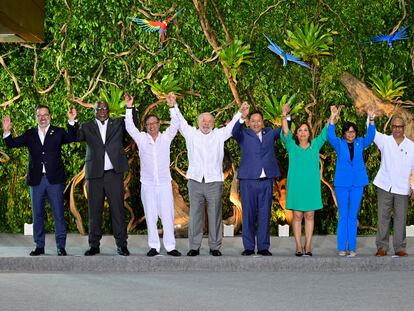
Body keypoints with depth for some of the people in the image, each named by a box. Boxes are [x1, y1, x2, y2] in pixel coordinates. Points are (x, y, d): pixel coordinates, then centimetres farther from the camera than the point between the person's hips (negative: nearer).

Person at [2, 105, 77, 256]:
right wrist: (6, 131, -12)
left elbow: (72, 138, -12)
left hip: (54, 179, -3)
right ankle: (39, 246, 16)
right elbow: (12, 143, 5)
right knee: (37, 214, 8)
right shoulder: (30, 134, 11)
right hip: (36, 180, 3)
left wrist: (72, 121, -25)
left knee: (58, 214, -1)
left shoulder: (58, 132, 5)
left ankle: (61, 246, 4)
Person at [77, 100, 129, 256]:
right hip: (94, 174, 1)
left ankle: (121, 244, 5)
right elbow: (75, 137, -4)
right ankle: (94, 245, 13)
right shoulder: (87, 127, 10)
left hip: (114, 173, -1)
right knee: (94, 211, 6)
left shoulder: (118, 124, 11)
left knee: (118, 209, 0)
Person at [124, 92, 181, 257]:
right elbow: (129, 127, -2)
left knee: (168, 215, -2)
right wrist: (129, 108, -10)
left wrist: (172, 107, -14)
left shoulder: (166, 138, 7)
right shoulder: (141, 139, 6)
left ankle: (170, 246, 2)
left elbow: (174, 125, -4)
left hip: (164, 183, 0)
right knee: (150, 216, 4)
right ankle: (154, 246, 9)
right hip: (147, 184, 1)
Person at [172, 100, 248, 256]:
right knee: (195, 215, 3)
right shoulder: (191, 134, 11)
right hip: (195, 181, 0)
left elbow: (232, 125, 9)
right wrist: (174, 106, -2)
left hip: (214, 182, 0)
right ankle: (194, 247, 9)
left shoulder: (219, 135, 12)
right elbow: (180, 122, 8)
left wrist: (240, 112, -4)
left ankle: (215, 247, 9)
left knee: (215, 215, 2)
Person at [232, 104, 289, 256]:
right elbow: (235, 132, -14)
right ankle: (249, 247, 8)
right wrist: (241, 118, -32)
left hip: (266, 181, 2)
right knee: (248, 214, 2)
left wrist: (286, 116, -11)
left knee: (265, 215, 5)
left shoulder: (270, 133, 16)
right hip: (248, 180, -2)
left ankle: (263, 247, 10)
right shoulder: (244, 134, 5)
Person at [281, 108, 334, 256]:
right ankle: (298, 247, 5)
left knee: (310, 216, 4)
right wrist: (284, 117, -23)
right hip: (296, 186, -1)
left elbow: (325, 133, 2)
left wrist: (332, 118, -9)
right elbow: (286, 133, -9)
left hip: (311, 186, 1)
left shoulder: (315, 145, 9)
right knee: (297, 216, 1)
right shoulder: (292, 146, 4)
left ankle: (308, 246, 8)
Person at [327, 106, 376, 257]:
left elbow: (370, 136, -9)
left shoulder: (360, 143, 7)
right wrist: (333, 118, -26)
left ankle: (352, 247, 8)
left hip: (357, 184, 2)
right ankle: (342, 247, 5)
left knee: (353, 216, 5)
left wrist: (371, 120, -22)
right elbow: (330, 136, -15)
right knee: (343, 216, 2)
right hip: (342, 183, -2)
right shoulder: (339, 143, 2)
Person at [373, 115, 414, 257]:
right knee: (383, 217, 2)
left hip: (402, 188, 0)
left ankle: (400, 247, 12)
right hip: (384, 186, 0)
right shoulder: (385, 140, 5)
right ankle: (382, 247, 8)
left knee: (401, 218, 4)